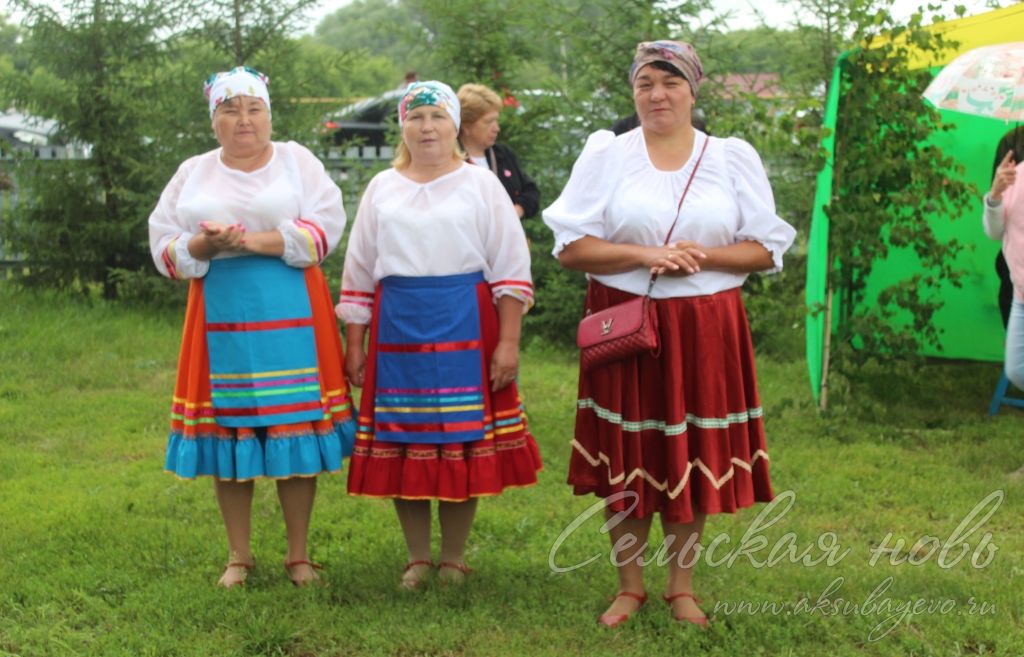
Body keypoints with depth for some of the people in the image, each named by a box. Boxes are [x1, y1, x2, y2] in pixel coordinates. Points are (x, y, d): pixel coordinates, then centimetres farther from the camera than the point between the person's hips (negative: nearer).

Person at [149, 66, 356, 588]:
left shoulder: (297, 161, 6)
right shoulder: (192, 173, 12)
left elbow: (326, 227, -7)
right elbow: (163, 247, 7)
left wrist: (257, 241, -16)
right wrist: (204, 245, -14)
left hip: (291, 316, -2)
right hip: (222, 317, 2)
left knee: (297, 430, -2)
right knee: (228, 434, 2)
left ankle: (298, 554, 10)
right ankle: (238, 555, 15)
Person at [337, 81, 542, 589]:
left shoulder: (481, 185, 4)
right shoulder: (382, 188, 12)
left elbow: (511, 268, 1)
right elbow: (359, 271, 15)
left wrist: (508, 342, -6)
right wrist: (354, 343, 10)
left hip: (466, 330, -2)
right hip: (398, 331, 2)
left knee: (463, 444, -1)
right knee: (401, 444, 3)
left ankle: (453, 558, 14)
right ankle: (417, 557, 18)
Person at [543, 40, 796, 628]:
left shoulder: (733, 158, 4)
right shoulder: (606, 154, 1)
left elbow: (766, 250, 3)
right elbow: (570, 247, -3)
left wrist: (702, 257, -14)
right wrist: (644, 256, -16)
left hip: (705, 328, 1)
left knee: (693, 457, 6)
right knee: (627, 458, 4)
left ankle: (682, 586, 21)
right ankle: (630, 585, 19)